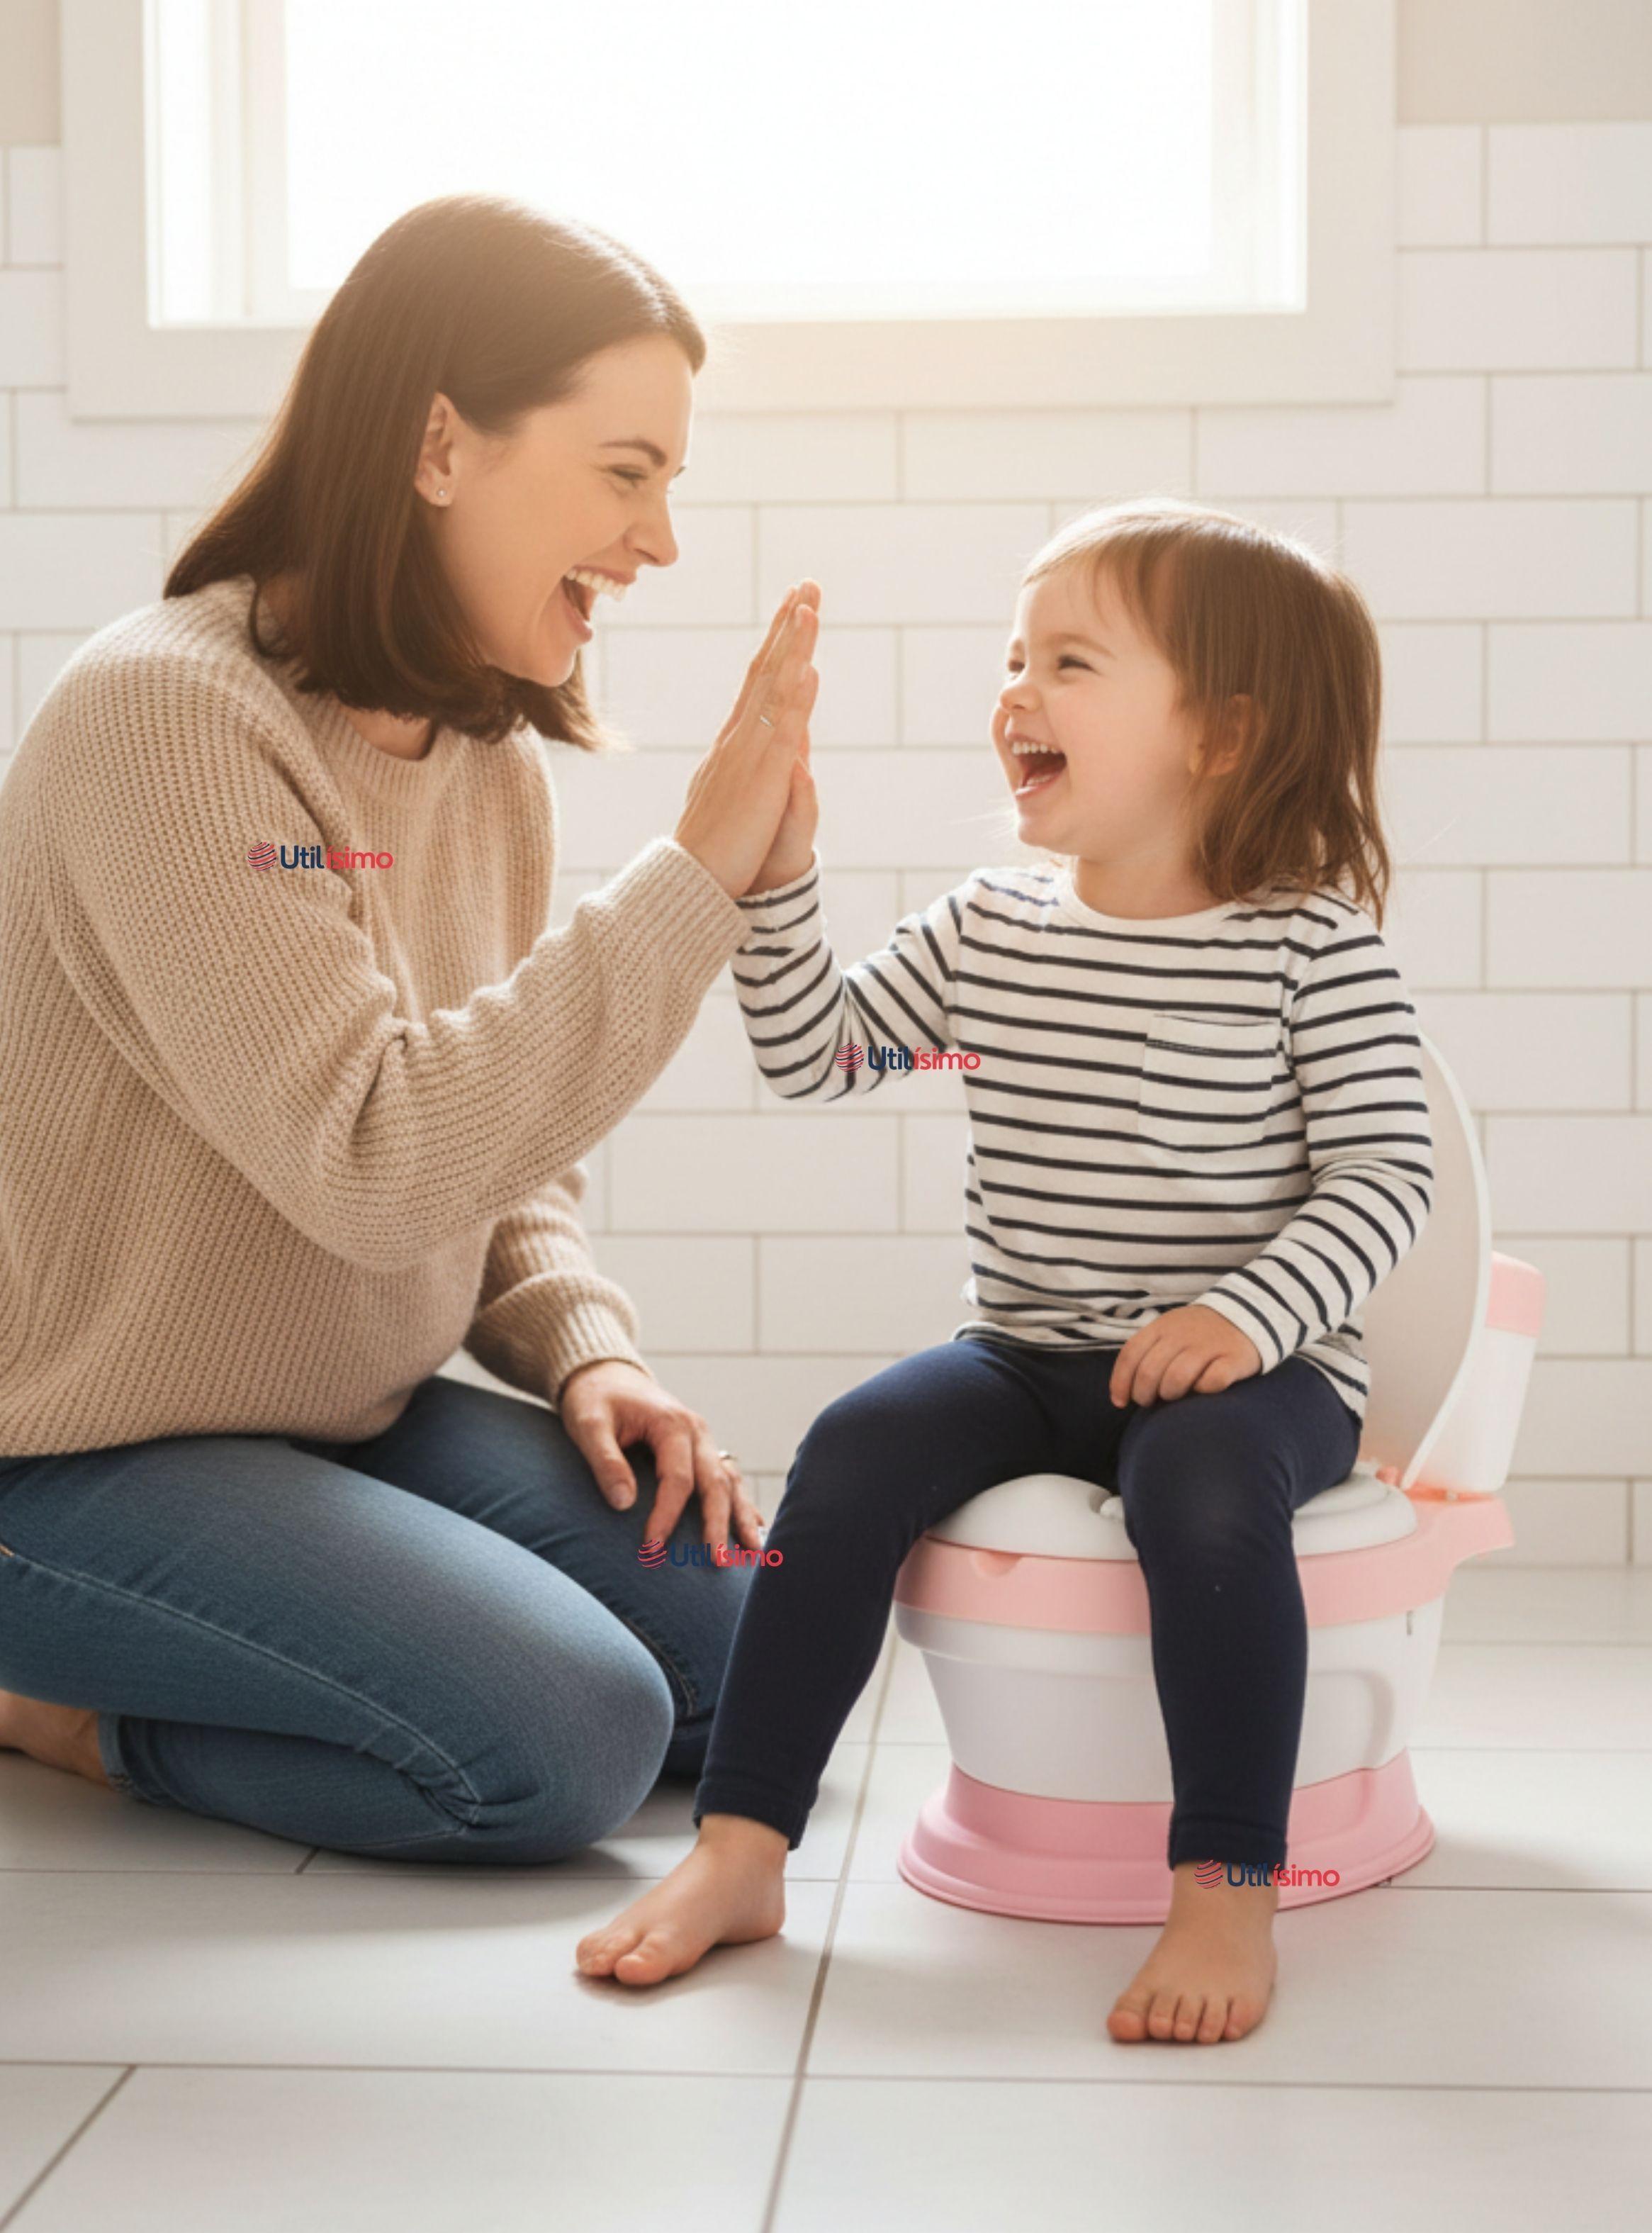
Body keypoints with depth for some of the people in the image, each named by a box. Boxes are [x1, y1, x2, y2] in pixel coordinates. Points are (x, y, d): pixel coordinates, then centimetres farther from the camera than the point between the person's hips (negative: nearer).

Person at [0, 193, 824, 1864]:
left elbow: (500, 1159, 13)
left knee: (768, 1638, -2)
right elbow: (375, 1159, -31)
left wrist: (586, 1345, -7)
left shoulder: (492, 755, 5)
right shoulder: (163, 716, -22)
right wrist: (697, 873, -30)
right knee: (568, 1742, -23)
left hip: (357, 1418, 9)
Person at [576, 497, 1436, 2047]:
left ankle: (1229, 1893, -29)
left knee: (1200, 1481, -36)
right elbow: (811, 1052, 11)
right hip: (1027, 1357, 4)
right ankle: (740, 1849, -17)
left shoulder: (1310, 941, -6)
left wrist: (1250, 1313, -24)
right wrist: (777, 871, -1)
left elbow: (1382, 1172, -9)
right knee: (858, 1447, -21)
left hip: (1249, 1369, -4)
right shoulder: (988, 932, 9)